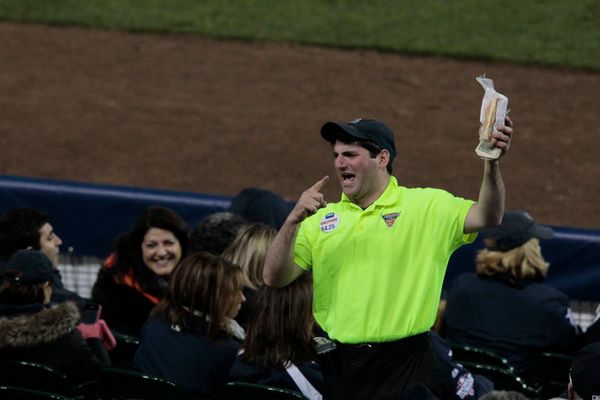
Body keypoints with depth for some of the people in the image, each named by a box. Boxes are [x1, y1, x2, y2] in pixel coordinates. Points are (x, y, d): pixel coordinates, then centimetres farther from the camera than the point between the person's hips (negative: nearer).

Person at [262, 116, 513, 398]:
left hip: (405, 367, -3)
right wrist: (293, 220, -10)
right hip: (339, 368, 3)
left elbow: (487, 217, -11)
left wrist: (492, 163, -28)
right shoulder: (322, 219, 10)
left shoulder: (426, 205, 1)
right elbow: (275, 278, 5)